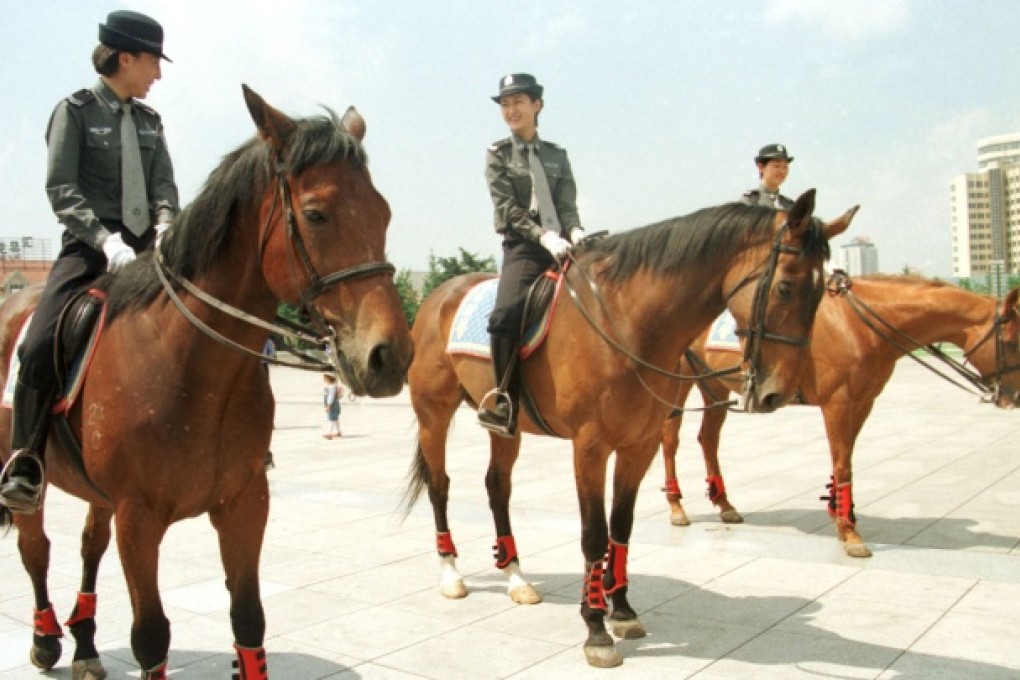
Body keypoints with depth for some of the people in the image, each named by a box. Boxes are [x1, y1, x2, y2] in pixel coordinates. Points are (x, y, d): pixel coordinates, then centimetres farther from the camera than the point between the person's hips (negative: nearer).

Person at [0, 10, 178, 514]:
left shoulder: (149, 121, 15)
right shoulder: (75, 111, 1)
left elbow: (164, 186, 7)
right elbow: (61, 189, -8)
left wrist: (166, 227, -15)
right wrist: (106, 240, -22)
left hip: (145, 248, 5)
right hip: (90, 247, -5)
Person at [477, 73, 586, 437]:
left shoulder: (557, 156, 18)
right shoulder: (498, 154, 9)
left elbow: (567, 205, 7)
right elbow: (507, 208, -4)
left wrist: (575, 232, -17)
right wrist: (544, 236, -20)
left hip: (563, 246, 4)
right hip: (522, 247, -3)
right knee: (505, 315, -29)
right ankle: (504, 400, -15)